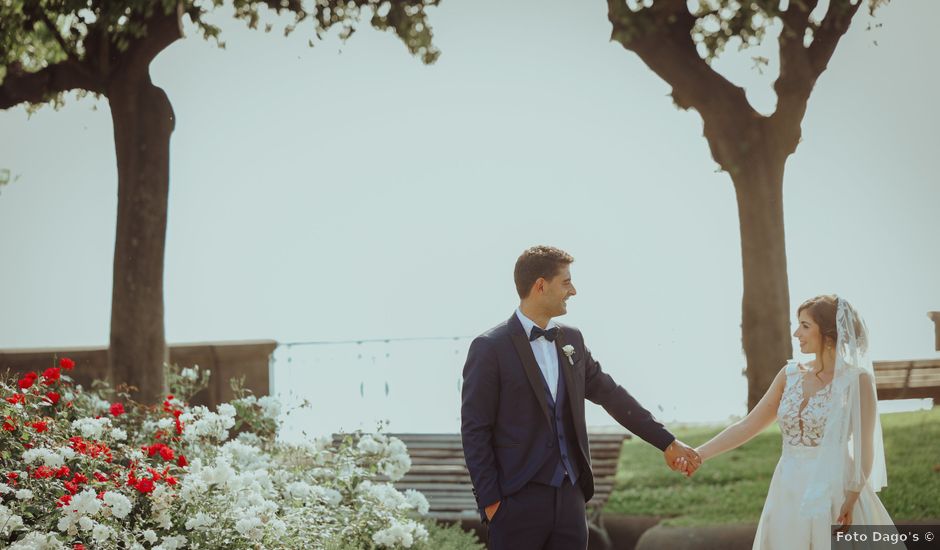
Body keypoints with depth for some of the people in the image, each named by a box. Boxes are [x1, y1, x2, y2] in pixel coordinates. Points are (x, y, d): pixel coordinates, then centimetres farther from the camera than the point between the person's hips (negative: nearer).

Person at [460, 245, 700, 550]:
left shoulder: (571, 339, 12)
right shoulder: (490, 348, -7)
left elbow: (611, 395, 20)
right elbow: (474, 430, -7)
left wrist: (667, 442, 19)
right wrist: (489, 501, -11)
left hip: (570, 496, 6)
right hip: (518, 500, -6)